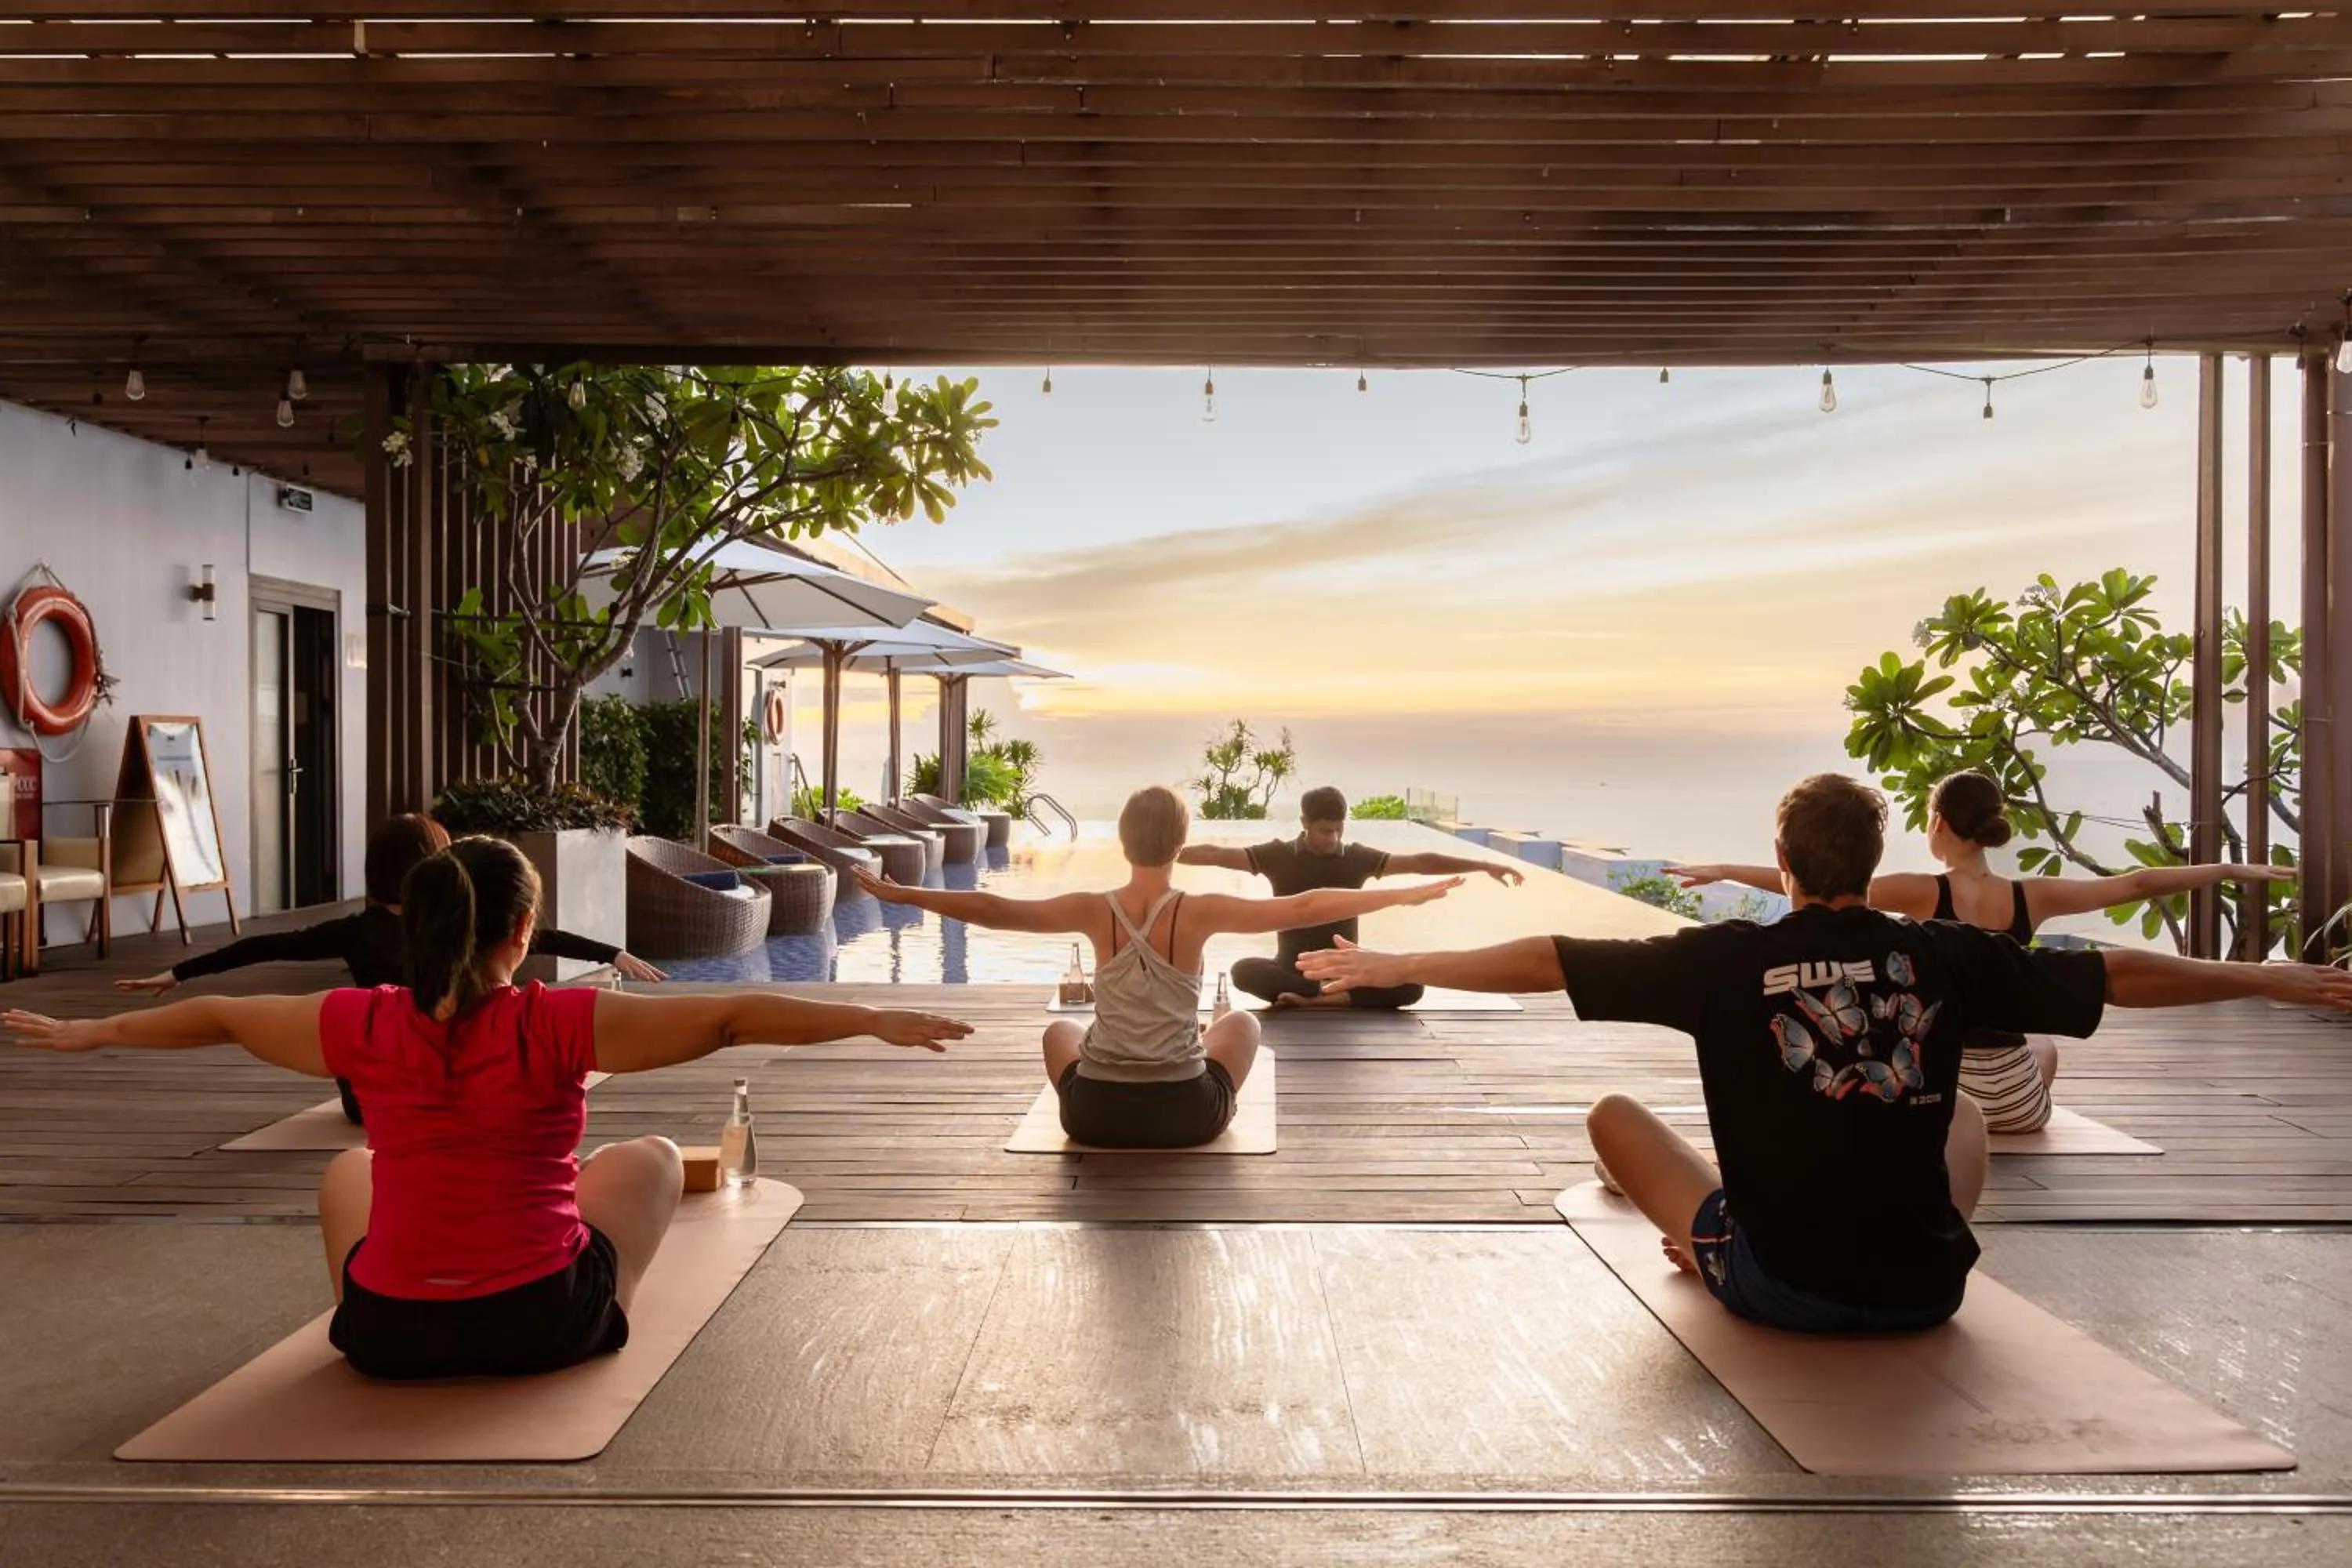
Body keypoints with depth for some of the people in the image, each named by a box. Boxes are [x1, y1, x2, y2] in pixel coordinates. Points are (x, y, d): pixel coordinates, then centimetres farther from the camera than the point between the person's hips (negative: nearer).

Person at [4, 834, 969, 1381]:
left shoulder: (367, 1025, -8)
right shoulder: (560, 1025, -17)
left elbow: (218, 1019, 9)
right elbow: (731, 1018, -20)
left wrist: (88, 1032, 26)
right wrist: (878, 1020, -17)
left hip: (389, 1333, 3)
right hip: (545, 1323, -3)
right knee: (649, 1158, 23)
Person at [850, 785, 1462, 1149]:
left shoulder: (1095, 912, -9)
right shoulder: (1201, 913, -13)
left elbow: (994, 910, -8)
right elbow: (1304, 908, -14)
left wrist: (900, 894, 1)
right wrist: (1407, 894, -8)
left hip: (1096, 1114, 1)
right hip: (1188, 1115, -1)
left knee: (1060, 1030, 34)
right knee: (1241, 1023, 29)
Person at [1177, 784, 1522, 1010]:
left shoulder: (1358, 858, 1)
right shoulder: (1278, 855, -3)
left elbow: (1421, 862, -2)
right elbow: (1217, 855, -8)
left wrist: (1485, 866, -8)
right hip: (1292, 970, -1)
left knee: (1411, 985, -25)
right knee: (1244, 971, -33)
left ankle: (1309, 1001, -29)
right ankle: (1335, 998, -26)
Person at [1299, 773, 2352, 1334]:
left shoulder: (1729, 959, -12)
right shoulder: (1946, 956, -7)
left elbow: (1548, 961, -11)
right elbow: (2121, 975, 3)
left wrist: (1394, 967, -2)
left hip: (1781, 1287, -2)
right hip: (1927, 1289, 3)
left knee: (1614, 1114, 14)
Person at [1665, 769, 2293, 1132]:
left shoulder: (1923, 894, -14)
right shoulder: (2031, 897, -6)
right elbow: (2136, 884, 3)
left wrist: (1724, 871, -12)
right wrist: (2231, 870, 15)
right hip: (2017, 1100, 3)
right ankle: (1993, 1121, 30)